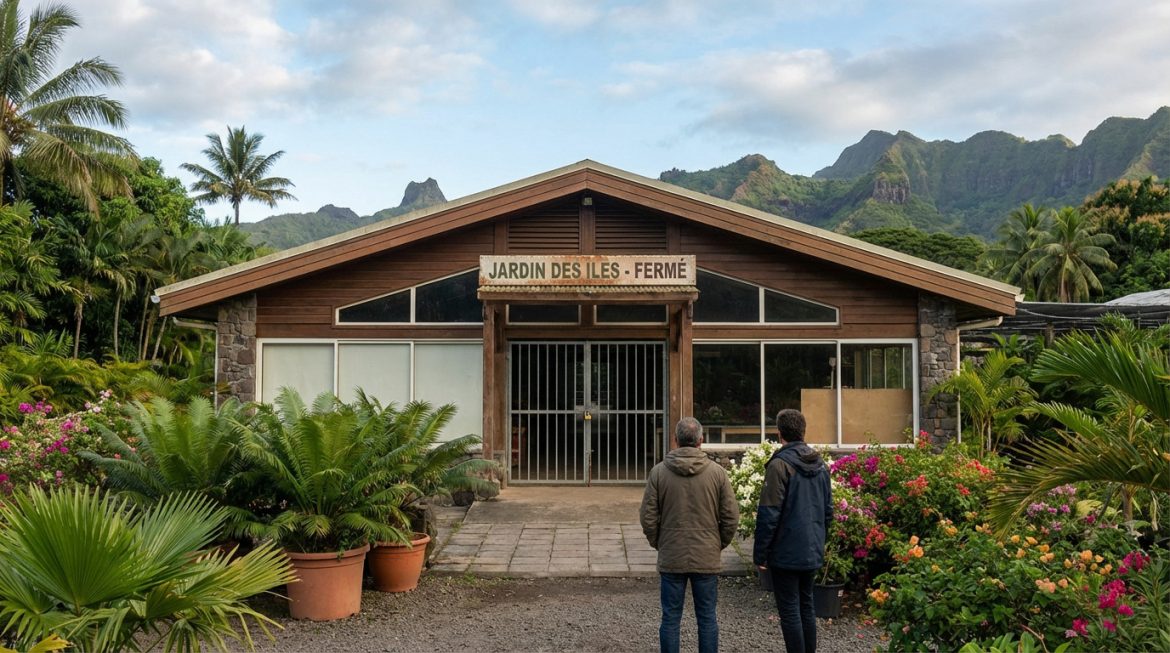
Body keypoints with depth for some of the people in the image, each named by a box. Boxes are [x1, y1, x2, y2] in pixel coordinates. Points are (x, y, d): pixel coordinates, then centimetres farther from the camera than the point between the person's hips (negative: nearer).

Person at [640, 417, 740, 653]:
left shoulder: (659, 472, -5)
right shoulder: (716, 472, -4)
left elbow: (648, 518, -3)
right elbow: (731, 517, -2)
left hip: (671, 559, 0)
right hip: (707, 559, 0)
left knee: (670, 618, 8)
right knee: (707, 618, 9)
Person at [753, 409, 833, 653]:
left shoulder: (780, 465, -15)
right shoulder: (820, 465, 8)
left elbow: (769, 514, -17)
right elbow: (828, 511, 15)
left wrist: (760, 554, -11)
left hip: (786, 553, -7)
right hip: (812, 552, 7)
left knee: (789, 610, 0)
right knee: (806, 606, 17)